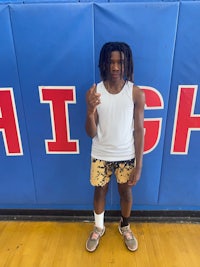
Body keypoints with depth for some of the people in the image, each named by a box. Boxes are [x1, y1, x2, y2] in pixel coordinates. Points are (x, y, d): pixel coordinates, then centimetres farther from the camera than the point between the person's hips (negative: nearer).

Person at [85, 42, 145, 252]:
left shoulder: (136, 93, -11)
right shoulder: (94, 92, -11)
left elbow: (139, 131, -7)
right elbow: (91, 133, -11)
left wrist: (139, 166, -7)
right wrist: (90, 112, -31)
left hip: (126, 156, 0)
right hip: (101, 155, 1)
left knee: (126, 192, 19)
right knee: (100, 191, 19)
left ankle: (125, 227, 49)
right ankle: (98, 228, 47)